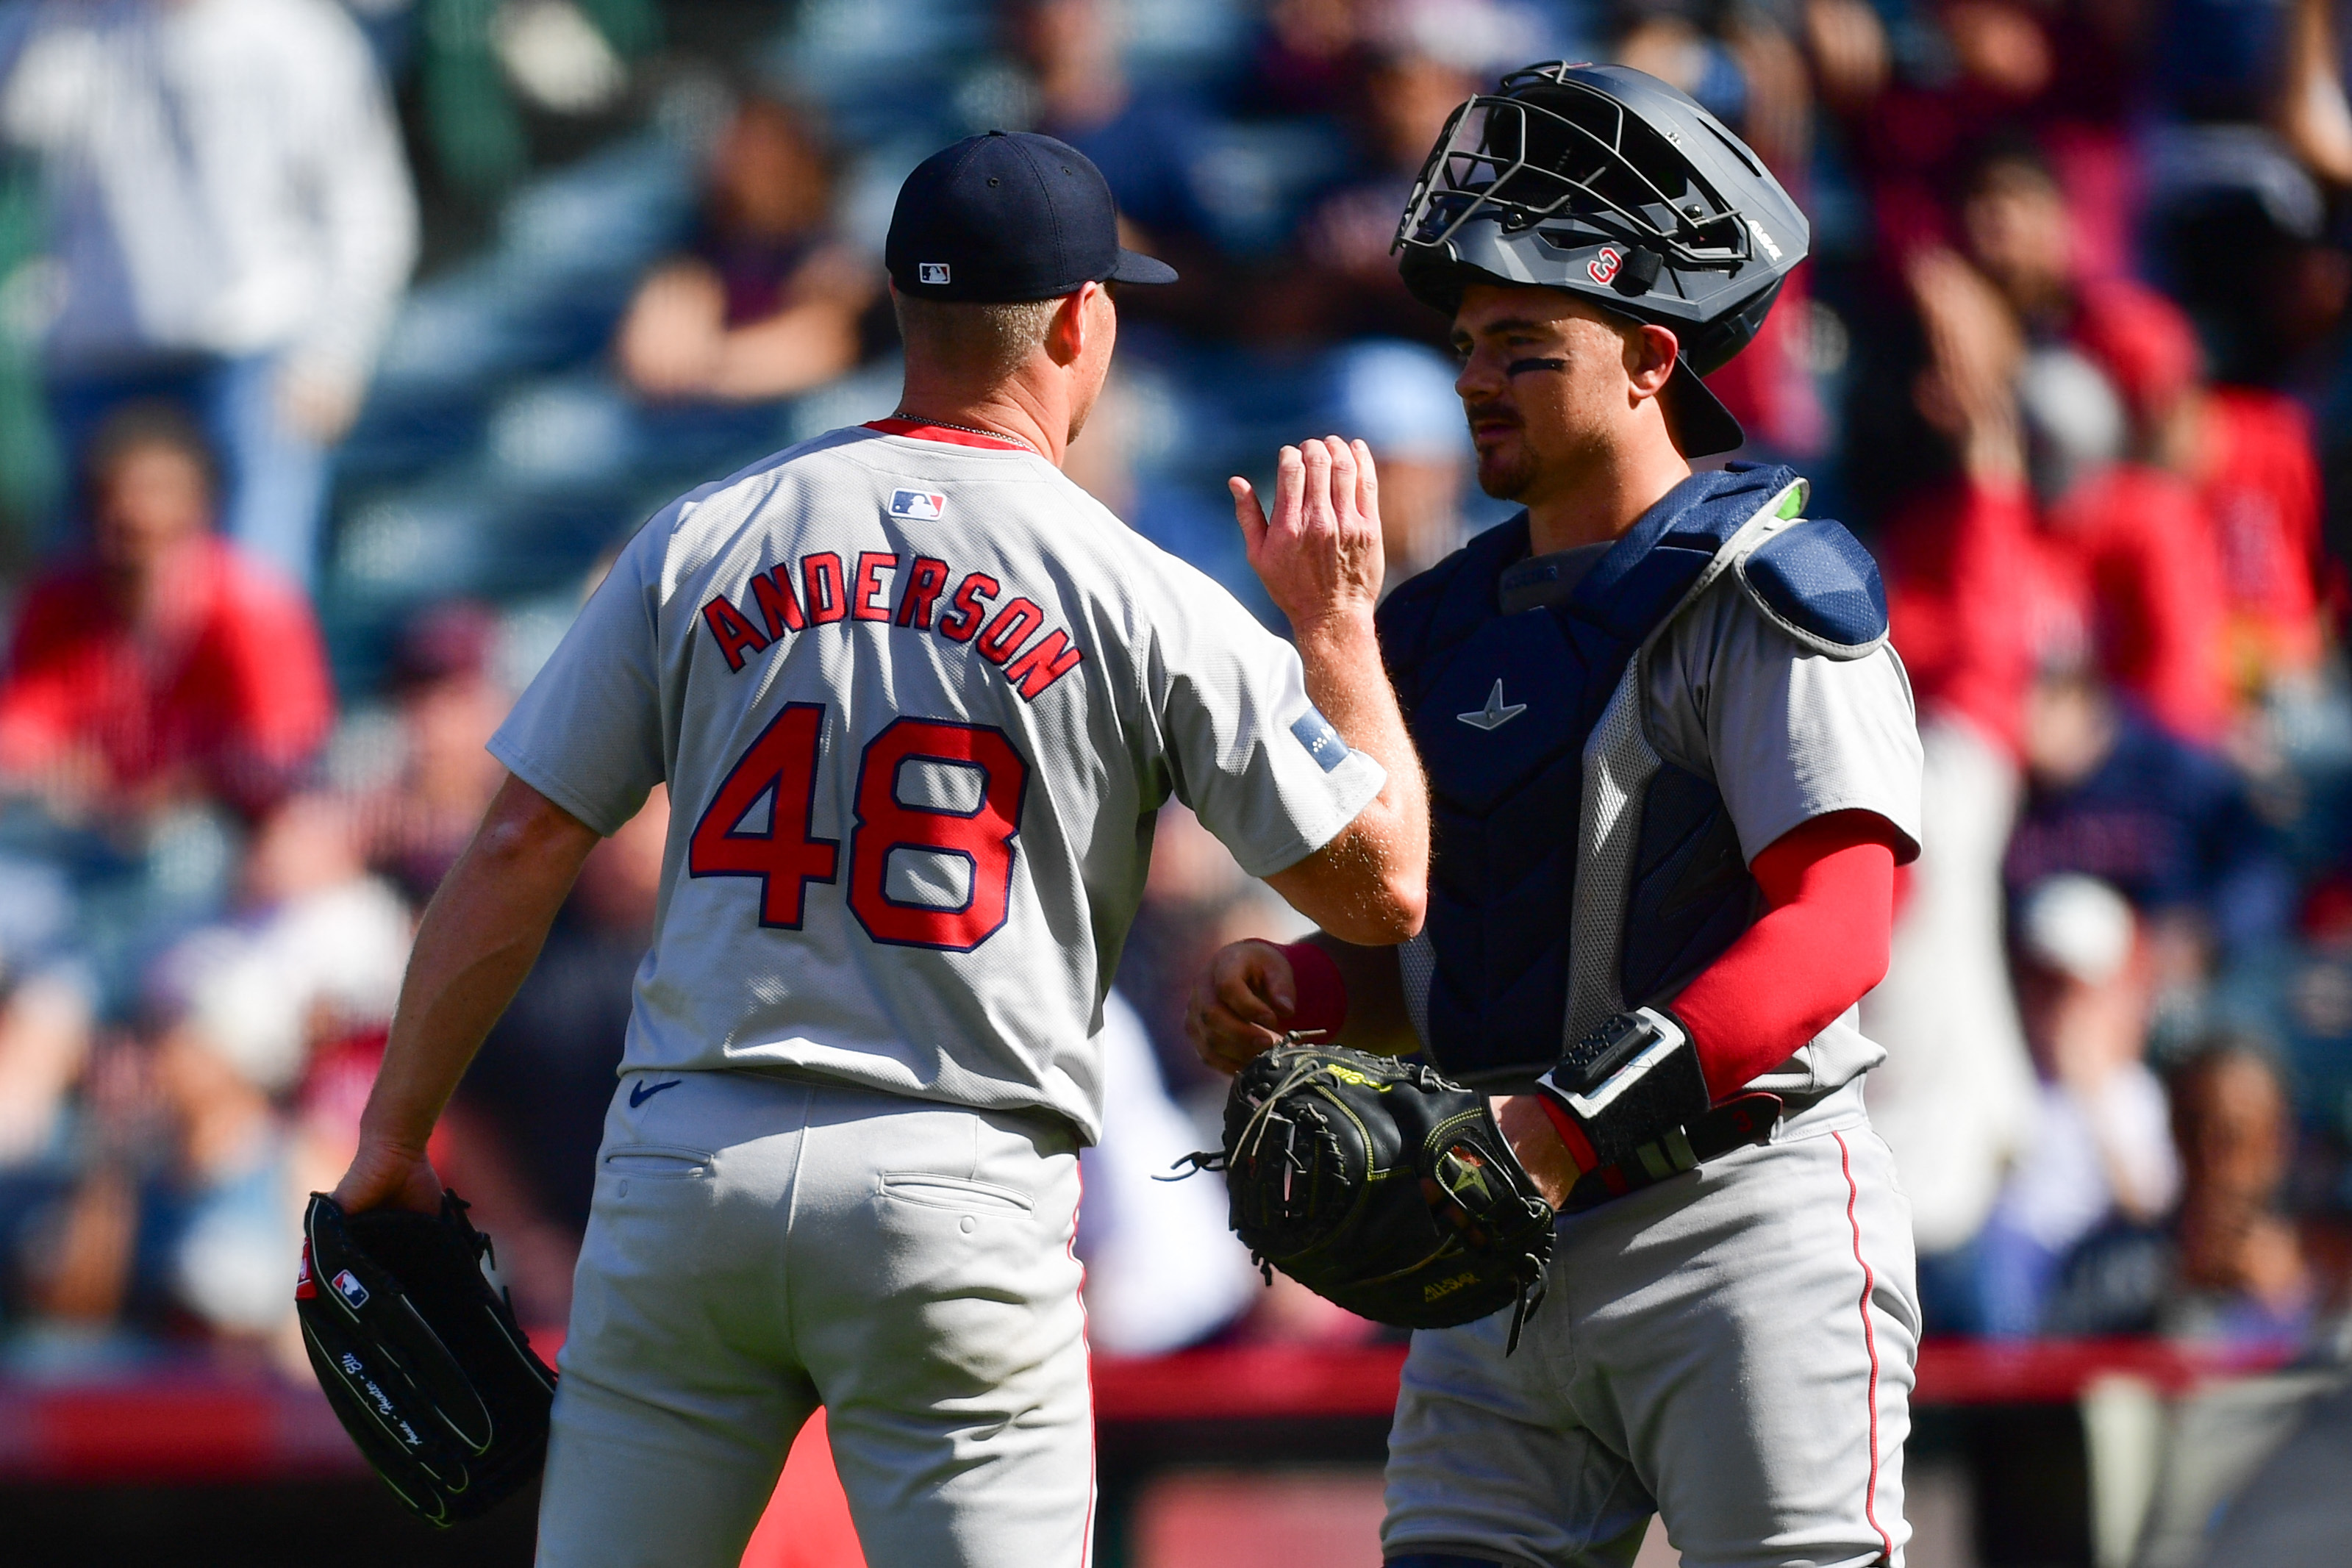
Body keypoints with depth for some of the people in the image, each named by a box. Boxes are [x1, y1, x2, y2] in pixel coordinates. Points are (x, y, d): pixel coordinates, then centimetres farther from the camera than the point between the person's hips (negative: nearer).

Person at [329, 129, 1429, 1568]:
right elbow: (1383, 884, 3)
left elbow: (519, 855, 5)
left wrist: (394, 1139, 12)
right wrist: (1339, 616, 15)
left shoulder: (703, 543, 7)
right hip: (963, 1201, -2)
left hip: (684, 1172, 2)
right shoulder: (1141, 600, 0)